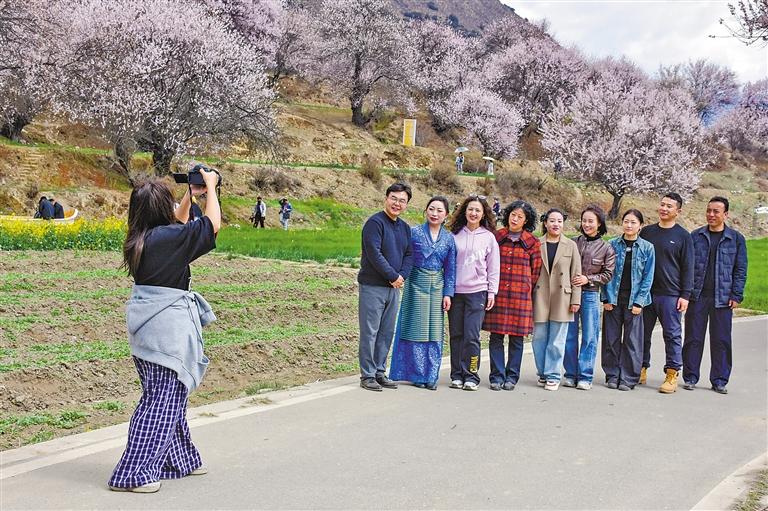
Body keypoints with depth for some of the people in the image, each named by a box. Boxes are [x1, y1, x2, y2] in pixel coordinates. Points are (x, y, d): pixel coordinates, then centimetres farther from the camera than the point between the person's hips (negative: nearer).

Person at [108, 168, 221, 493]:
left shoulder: (141, 238, 7)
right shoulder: (168, 237, -17)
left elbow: (178, 224, 25)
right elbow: (212, 225, -10)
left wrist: (192, 191, 22)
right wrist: (210, 186, 1)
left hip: (146, 325, 9)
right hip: (168, 327, -9)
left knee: (167, 396, 18)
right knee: (161, 400, -3)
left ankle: (180, 460, 31)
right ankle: (133, 474, -1)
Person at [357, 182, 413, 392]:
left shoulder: (404, 227, 14)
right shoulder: (375, 222, -10)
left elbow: (409, 254, 13)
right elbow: (374, 254, -18)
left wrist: (402, 275, -6)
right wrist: (393, 276, -16)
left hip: (394, 288, 7)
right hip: (373, 286, -7)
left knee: (387, 332, 11)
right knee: (370, 331, -2)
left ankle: (380, 372, 20)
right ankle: (367, 375, 4)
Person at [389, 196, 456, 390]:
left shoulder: (449, 239, 7)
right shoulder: (414, 233, -2)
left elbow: (450, 269, 7)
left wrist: (448, 294, 2)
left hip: (437, 287, 3)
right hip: (416, 284, -3)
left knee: (435, 331, 4)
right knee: (416, 329, 0)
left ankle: (431, 376, 11)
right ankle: (418, 374, 9)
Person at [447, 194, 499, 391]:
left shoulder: (489, 237, 5)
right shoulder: (455, 234, 7)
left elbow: (493, 267, 7)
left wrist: (492, 292, 3)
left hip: (477, 292, -2)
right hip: (455, 291, 2)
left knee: (472, 336, -7)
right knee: (456, 335, 4)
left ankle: (471, 376, 2)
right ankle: (457, 375, 13)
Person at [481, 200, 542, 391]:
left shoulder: (532, 243, 4)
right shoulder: (496, 237, 6)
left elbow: (535, 270, 10)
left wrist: (525, 288, 10)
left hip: (520, 296, -1)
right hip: (497, 294, 1)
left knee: (516, 337, 4)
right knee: (496, 336, 0)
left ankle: (511, 377, 14)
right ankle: (497, 376, 9)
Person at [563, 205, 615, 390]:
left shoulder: (606, 248, 1)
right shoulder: (573, 243, 5)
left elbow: (608, 274, 0)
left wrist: (588, 279, -11)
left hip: (590, 294, -2)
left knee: (589, 337, 1)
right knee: (569, 335, 5)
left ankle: (585, 376, 8)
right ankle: (570, 374, 14)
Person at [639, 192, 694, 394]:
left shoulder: (683, 236, 1)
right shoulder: (647, 232, 10)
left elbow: (687, 268, 0)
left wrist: (685, 295, -7)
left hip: (670, 295, -4)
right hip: (645, 293, 4)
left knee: (672, 335, 0)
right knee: (642, 333, 8)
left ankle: (672, 375, 7)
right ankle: (641, 370, 19)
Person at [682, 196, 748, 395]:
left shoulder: (736, 239, 5)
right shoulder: (695, 236, 7)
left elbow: (740, 269, 5)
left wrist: (736, 296, -3)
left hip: (723, 298, 0)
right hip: (697, 296, 0)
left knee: (721, 340, 4)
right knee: (693, 338, 4)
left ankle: (719, 380, 14)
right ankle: (690, 377, 13)